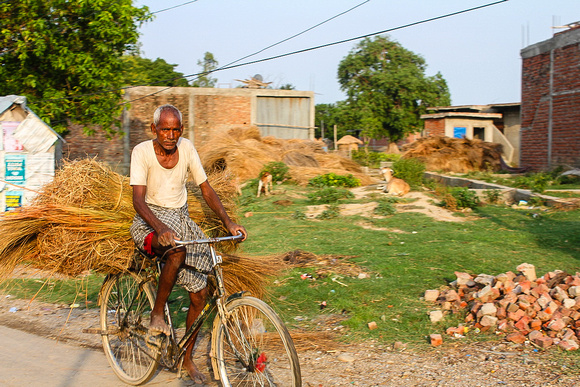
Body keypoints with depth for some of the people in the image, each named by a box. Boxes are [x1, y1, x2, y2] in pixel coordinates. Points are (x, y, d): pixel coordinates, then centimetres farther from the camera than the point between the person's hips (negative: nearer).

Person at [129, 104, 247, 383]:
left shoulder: (186, 148, -1)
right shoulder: (142, 152, -13)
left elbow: (206, 189, 3)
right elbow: (138, 199, -23)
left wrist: (228, 223, -10)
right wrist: (160, 227, -42)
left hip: (181, 218, 5)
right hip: (150, 219, -4)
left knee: (199, 294, -3)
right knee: (177, 250, -39)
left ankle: (187, 358, 15)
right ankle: (157, 315, -18)